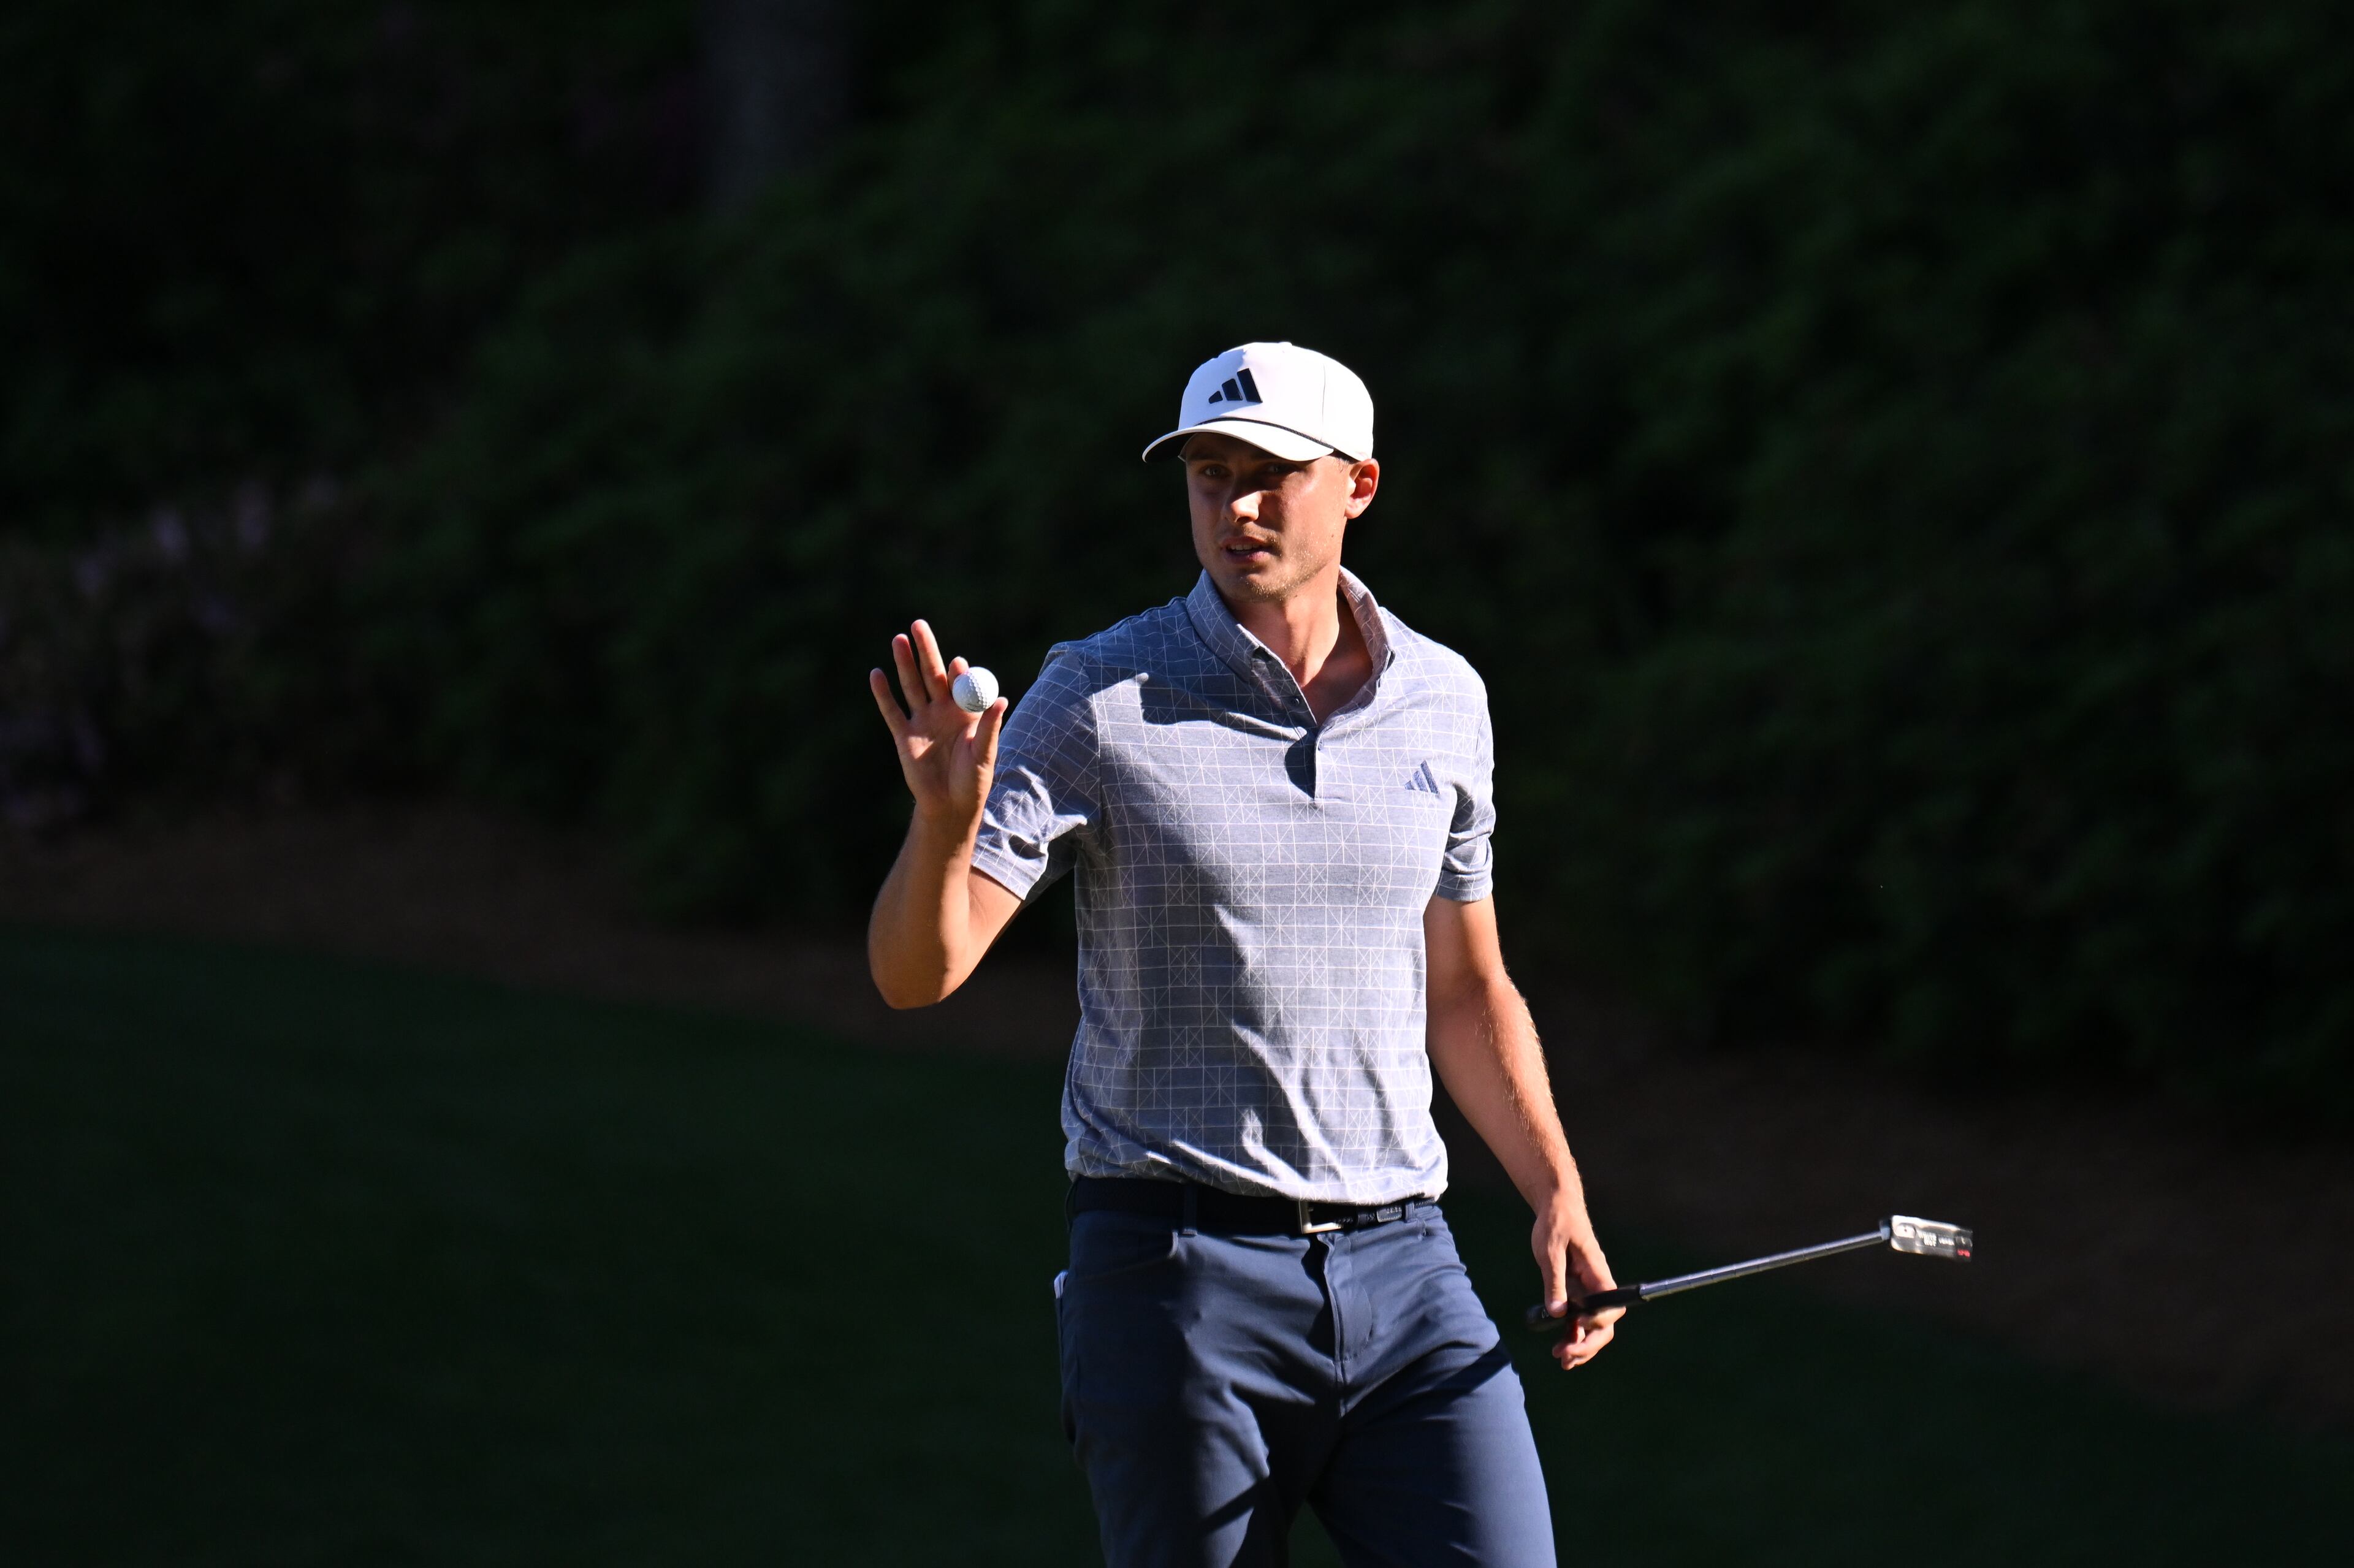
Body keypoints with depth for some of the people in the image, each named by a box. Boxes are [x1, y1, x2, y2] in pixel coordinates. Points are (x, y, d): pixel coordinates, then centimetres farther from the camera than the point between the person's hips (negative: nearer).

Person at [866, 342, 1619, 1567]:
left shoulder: (1443, 700, 9)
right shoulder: (1099, 700, -4)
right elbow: (916, 972, -9)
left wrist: (1557, 1194, 10)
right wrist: (946, 821, -29)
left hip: (1403, 1267, 3)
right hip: (1178, 1268, -3)